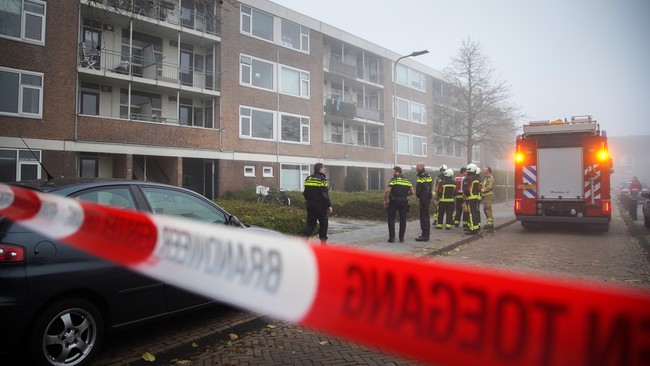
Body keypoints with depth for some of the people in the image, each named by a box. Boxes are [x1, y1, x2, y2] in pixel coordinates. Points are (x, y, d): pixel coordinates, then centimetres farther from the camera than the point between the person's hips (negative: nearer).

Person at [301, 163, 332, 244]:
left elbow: (305, 193, 14)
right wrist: (329, 205, -12)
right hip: (320, 205, -6)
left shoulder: (308, 179, 9)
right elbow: (324, 195, -18)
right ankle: (323, 243, 13)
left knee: (310, 224, 11)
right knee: (324, 223, 8)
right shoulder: (322, 180, -13)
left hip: (310, 205, 6)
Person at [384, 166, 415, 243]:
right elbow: (413, 192, 5)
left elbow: (387, 191, -14)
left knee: (391, 219, 7)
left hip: (394, 201, -4)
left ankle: (392, 237, 3)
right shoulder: (407, 181, 10)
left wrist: (385, 200, -4)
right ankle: (401, 238, 13)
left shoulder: (394, 180, -5)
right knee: (403, 220, 12)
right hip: (404, 202, 4)